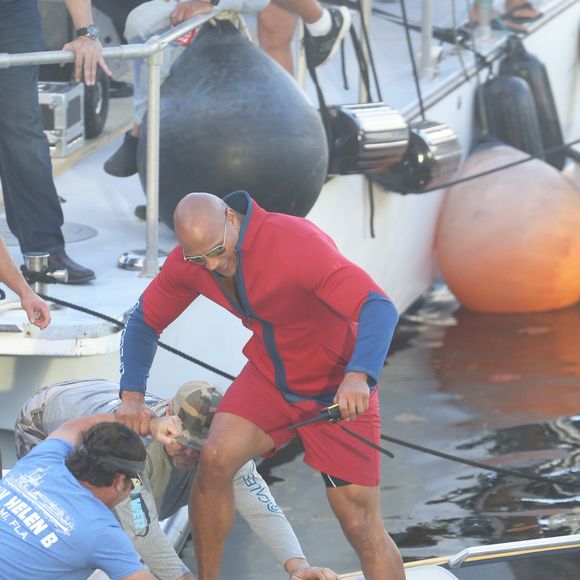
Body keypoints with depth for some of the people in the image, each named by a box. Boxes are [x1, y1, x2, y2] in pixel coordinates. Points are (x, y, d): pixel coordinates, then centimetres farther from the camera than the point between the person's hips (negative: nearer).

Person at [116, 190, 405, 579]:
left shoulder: (299, 244, -33)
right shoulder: (187, 261, -13)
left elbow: (380, 309, -40)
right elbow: (144, 321, 3)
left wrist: (358, 376, -56)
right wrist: (132, 396, -11)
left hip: (340, 391, -5)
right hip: (268, 376, 5)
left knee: (362, 526, -6)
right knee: (215, 460, -20)